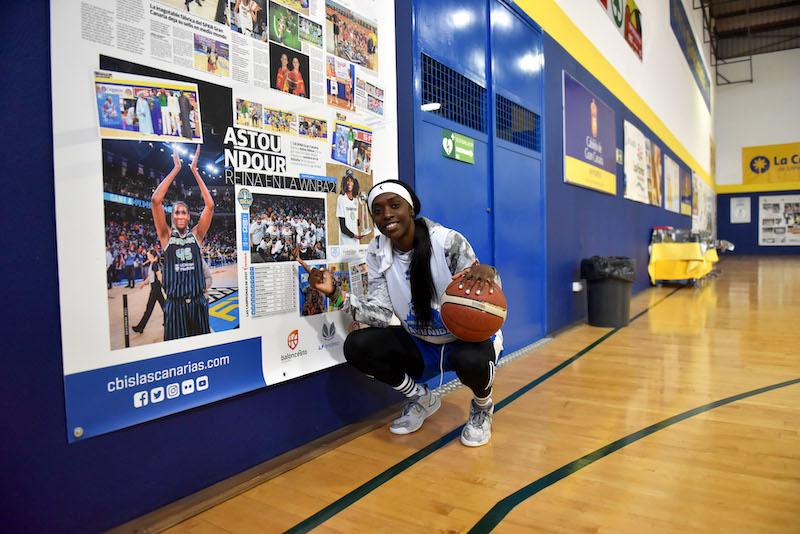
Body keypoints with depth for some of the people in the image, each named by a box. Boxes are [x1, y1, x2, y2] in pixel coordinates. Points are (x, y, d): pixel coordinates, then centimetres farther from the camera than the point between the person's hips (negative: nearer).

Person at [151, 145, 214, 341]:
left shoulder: (196, 235, 7)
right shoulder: (167, 236, 3)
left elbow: (209, 205, -3)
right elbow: (156, 200, -9)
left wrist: (195, 171, -4)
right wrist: (176, 169, -9)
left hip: (198, 301, 2)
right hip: (175, 303, -2)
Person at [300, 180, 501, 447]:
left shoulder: (449, 241, -21)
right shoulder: (378, 252, -8)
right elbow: (380, 315, -14)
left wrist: (487, 273, -41)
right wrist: (336, 294, -27)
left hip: (467, 338, -4)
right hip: (421, 345, 4)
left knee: (471, 359, -38)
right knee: (357, 346, -16)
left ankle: (482, 407, 3)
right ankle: (422, 399, 9)